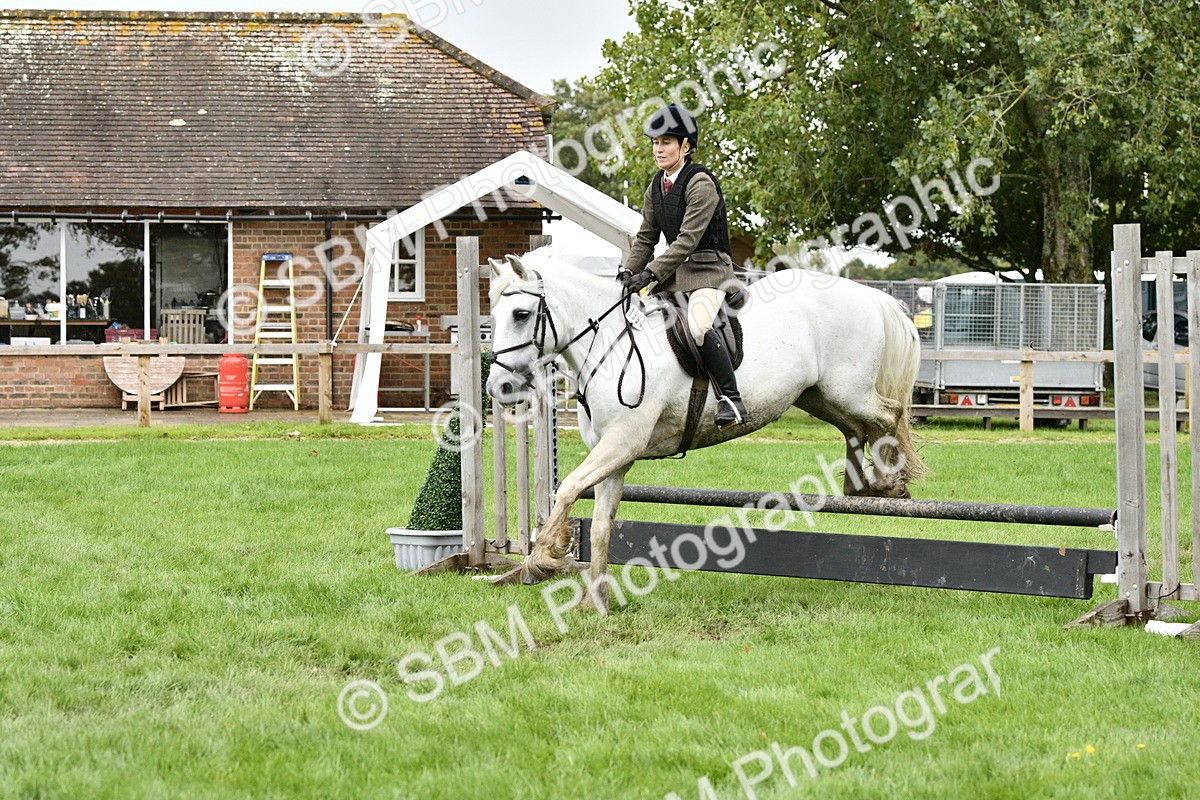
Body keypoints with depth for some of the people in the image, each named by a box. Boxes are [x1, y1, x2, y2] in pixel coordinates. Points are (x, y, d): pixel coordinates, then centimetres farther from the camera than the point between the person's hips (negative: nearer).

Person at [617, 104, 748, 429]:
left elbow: (688, 239, -20)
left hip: (708, 268, -9)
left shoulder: (701, 183, -14)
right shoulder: (656, 187, 11)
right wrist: (628, 272, -1)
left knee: (697, 325, -33)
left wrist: (650, 273, -24)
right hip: (675, 270, 9)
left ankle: (731, 399, -27)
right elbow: (646, 237, 14)